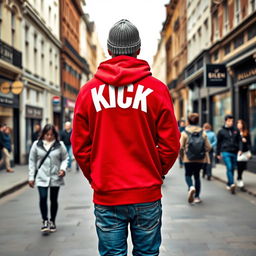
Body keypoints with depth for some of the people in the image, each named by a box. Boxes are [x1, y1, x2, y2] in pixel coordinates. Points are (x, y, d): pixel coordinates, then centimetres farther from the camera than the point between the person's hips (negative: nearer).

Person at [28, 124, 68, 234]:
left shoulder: (60, 145, -1)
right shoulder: (37, 145, 0)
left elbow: (65, 158, 5)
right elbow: (32, 161, 4)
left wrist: (63, 168, -14)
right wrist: (31, 177, 2)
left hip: (55, 177, 1)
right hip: (41, 177, -1)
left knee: (54, 200, 9)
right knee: (43, 198, -12)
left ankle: (52, 221, 26)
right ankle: (45, 221, 4)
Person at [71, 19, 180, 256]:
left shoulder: (89, 90, 1)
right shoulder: (157, 89, -4)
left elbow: (79, 146, 2)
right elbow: (171, 144, -3)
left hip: (106, 195, 1)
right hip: (147, 194, -1)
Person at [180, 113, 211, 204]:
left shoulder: (184, 133, -6)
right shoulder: (203, 133, 0)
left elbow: (181, 147, -9)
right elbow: (208, 147, -2)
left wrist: (182, 155, 9)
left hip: (188, 159, -2)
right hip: (200, 159, 2)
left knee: (188, 174, 14)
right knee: (197, 176, 15)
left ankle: (191, 187, -17)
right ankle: (197, 196, 14)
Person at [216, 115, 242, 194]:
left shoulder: (236, 131, 9)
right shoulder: (221, 131, 3)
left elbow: (239, 141, 11)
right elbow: (219, 143, 8)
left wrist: (240, 149, -4)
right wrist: (218, 154, 9)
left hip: (234, 152, 3)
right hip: (226, 152, -3)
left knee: (232, 169, 8)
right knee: (229, 168, -16)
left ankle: (229, 184, 21)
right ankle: (232, 184, -24)